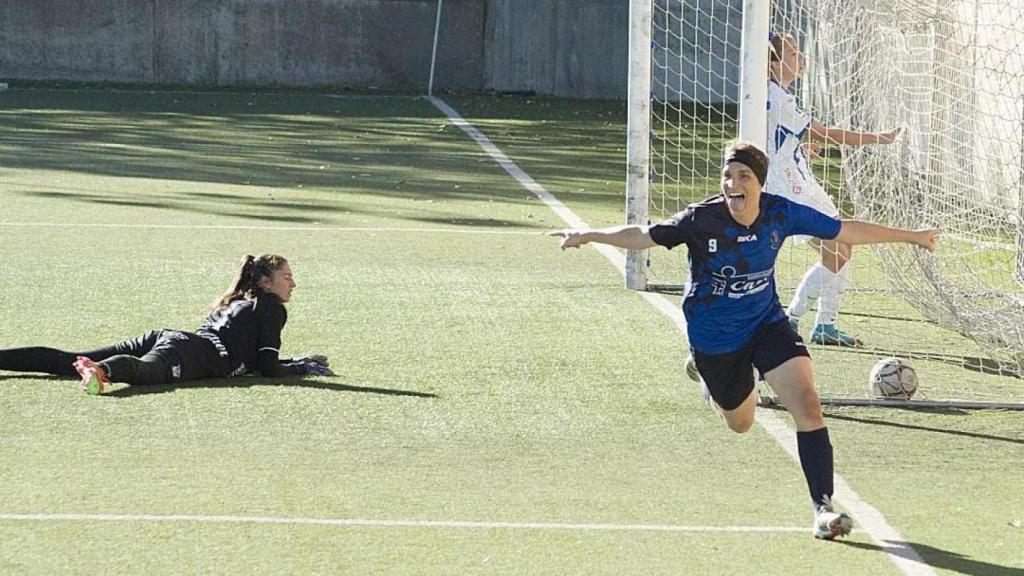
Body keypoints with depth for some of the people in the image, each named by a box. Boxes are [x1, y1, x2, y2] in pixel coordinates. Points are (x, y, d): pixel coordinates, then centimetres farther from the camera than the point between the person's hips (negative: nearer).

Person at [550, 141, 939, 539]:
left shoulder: (781, 214, -15)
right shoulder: (701, 220, -22)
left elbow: (847, 231, -5)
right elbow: (642, 237, -13)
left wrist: (910, 236, 1)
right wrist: (588, 235, -24)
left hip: (767, 324, 1)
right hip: (713, 338, -1)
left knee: (807, 405, -19)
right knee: (740, 422, 18)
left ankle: (822, 506, -16)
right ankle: (709, 381, 55)